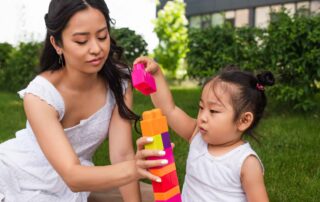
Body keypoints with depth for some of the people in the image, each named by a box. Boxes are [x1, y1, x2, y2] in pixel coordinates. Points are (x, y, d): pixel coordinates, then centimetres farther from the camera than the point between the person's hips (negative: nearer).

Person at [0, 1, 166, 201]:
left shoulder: (119, 81, -20)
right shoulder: (40, 94, -31)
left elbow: (122, 154, -22)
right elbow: (72, 176, -40)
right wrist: (133, 169, -57)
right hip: (21, 179, -3)